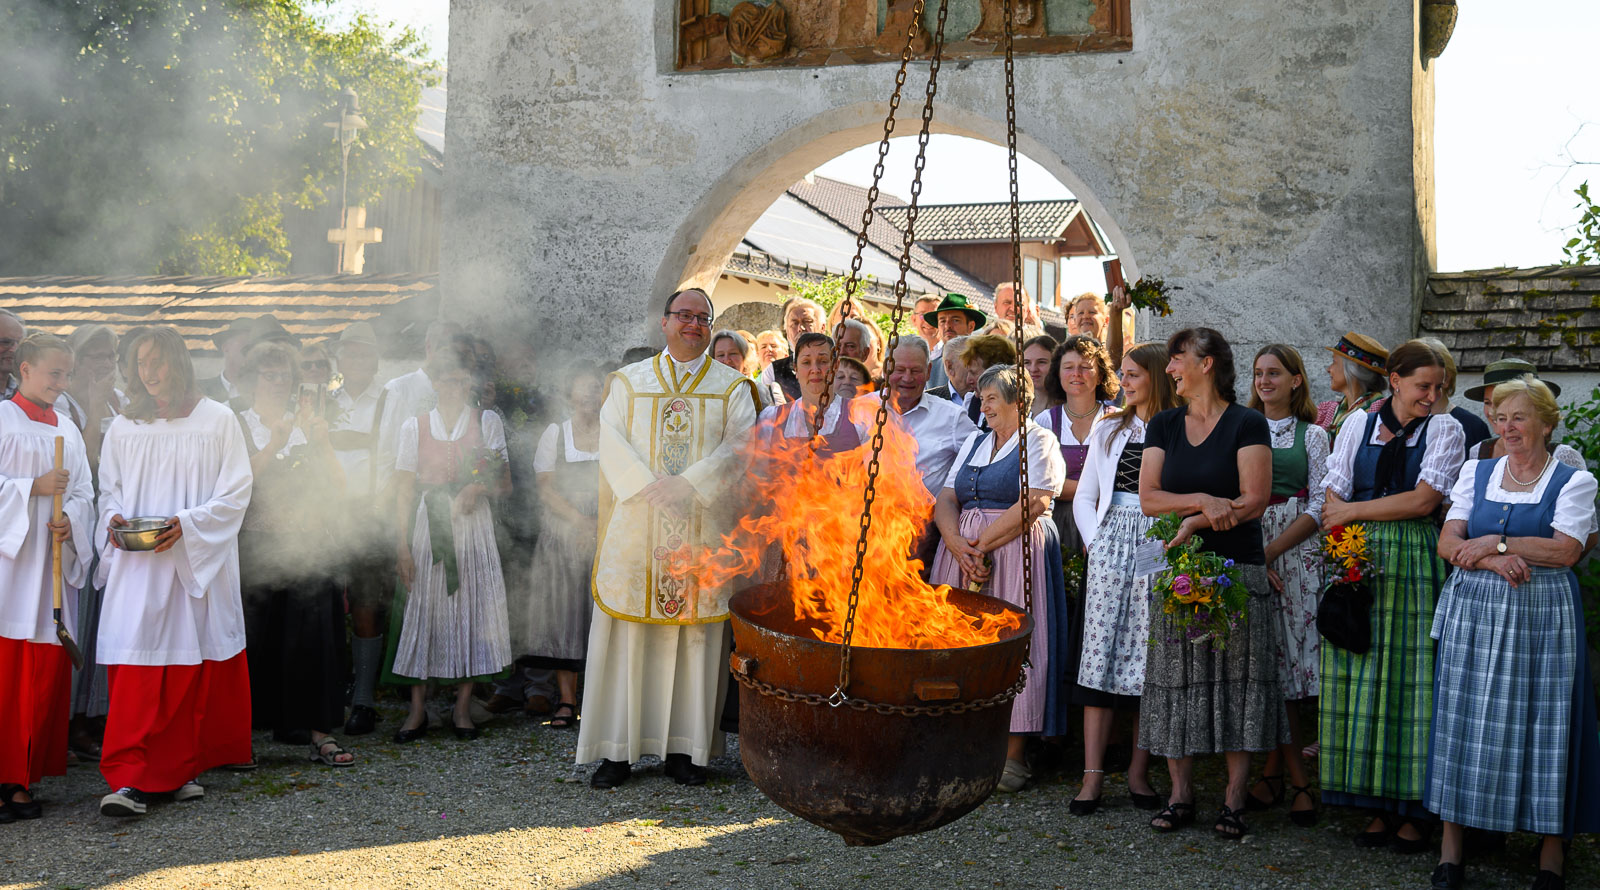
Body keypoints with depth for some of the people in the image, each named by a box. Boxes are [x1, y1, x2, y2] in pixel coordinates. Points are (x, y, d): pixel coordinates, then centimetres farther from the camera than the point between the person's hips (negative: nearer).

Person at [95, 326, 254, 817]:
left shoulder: (218, 420, 1)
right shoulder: (123, 427, 10)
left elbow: (237, 491, -3)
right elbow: (109, 489, 17)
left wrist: (188, 523, -15)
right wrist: (115, 517, -5)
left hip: (199, 562, -1)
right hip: (138, 563, 2)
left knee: (197, 669, 5)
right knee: (134, 665, -8)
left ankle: (187, 767, 19)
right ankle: (130, 781, -9)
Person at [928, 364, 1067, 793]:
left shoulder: (1039, 441, 1)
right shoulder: (973, 442, 20)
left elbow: (1033, 504, -12)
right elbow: (945, 501, 11)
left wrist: (983, 544, -13)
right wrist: (958, 545, -8)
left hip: (1015, 553, -6)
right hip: (963, 550, 6)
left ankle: (1013, 754, -4)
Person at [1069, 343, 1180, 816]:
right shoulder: (1108, 430, 16)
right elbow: (1084, 497, 17)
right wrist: (1095, 543, 5)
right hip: (1110, 545, 3)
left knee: (1149, 656, -1)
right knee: (1100, 650, -3)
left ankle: (1139, 771, 10)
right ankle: (1093, 774, -1)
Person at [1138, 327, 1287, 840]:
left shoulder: (1247, 424, -1)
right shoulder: (1163, 426, 12)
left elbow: (1253, 502, -10)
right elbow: (1148, 498, 2)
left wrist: (1194, 522, -15)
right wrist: (1203, 500, -13)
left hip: (1236, 568, -4)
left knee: (1236, 680, -2)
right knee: (1176, 678, 3)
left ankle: (1234, 799, 5)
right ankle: (1181, 794, 12)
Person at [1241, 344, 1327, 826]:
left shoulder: (1312, 435, 6)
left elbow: (1320, 506, -1)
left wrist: (1271, 550, -10)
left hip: (1296, 552, -2)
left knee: (1288, 653, -7)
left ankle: (1273, 772, 1)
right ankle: (1297, 779, 6)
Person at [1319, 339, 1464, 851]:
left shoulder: (1444, 430, 4)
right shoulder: (1359, 424, 10)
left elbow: (1423, 501, -8)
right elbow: (1333, 503, 7)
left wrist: (1353, 510, -5)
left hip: (1414, 566, -2)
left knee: (1412, 683, -3)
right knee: (1361, 682, 1)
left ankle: (1415, 812, 7)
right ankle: (1379, 807, 11)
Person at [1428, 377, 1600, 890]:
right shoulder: (1476, 473, 11)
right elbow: (1448, 544, 3)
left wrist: (1495, 543, -12)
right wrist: (1494, 562, -14)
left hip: (1542, 617, -3)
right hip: (1474, 611, 3)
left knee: (1544, 722, 0)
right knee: (1464, 720, 2)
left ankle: (1552, 847, 12)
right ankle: (1452, 845, 9)